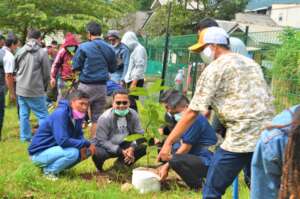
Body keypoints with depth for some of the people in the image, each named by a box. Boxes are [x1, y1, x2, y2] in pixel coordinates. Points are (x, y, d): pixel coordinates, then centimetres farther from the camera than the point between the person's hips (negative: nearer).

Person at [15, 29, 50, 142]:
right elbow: (46, 74, -4)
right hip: (36, 90, -5)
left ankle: (25, 137, 21)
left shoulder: (20, 51, 4)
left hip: (21, 89, 5)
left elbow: (16, 69, 15)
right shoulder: (42, 53, -10)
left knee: (23, 114, 13)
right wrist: (44, 87, 11)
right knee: (43, 115, 2)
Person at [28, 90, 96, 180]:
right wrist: (86, 144, -25)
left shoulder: (77, 115, -2)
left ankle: (53, 164, 7)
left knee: (87, 150, 0)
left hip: (54, 149, 9)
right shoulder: (60, 114, -26)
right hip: (39, 153, -9)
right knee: (73, 152, -29)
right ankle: (49, 170, -7)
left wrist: (84, 146, -14)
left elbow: (79, 135, 8)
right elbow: (63, 141, -33)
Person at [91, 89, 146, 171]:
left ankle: (121, 163, 5)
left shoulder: (133, 114, -11)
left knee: (144, 146, -18)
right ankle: (100, 168, 2)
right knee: (97, 153, -36)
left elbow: (139, 134, -7)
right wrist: (121, 151, -30)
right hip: (106, 147, -4)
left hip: (123, 145, 4)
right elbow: (102, 141, -23)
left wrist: (132, 148, -27)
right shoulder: (105, 118, -22)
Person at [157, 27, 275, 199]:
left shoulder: (214, 69, -2)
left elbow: (192, 113, -6)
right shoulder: (251, 63, 19)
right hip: (267, 137, 8)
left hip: (241, 138, -7)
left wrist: (168, 142, -1)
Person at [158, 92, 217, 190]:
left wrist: (166, 166, -11)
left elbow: (185, 148, -18)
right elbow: (182, 144, 10)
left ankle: (198, 185, -8)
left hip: (208, 162, -11)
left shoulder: (195, 120, -18)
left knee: (175, 160, -31)